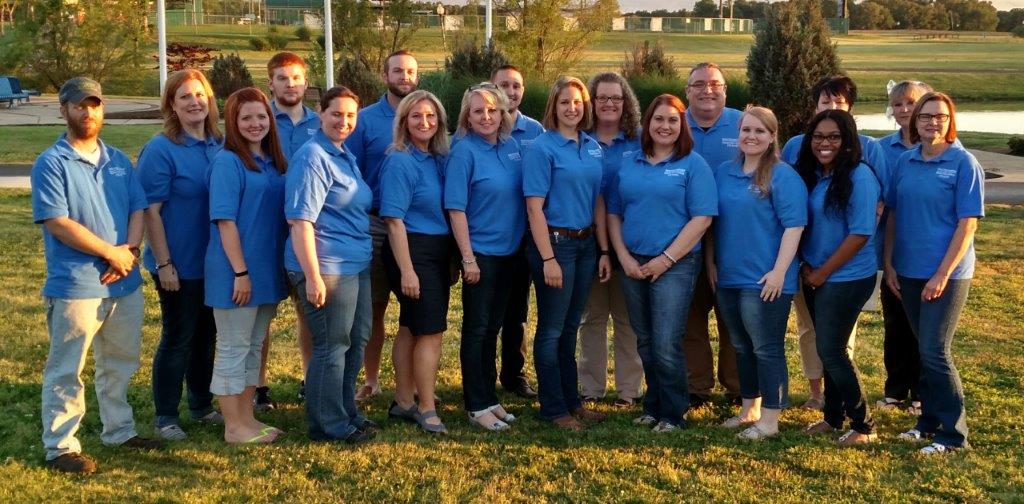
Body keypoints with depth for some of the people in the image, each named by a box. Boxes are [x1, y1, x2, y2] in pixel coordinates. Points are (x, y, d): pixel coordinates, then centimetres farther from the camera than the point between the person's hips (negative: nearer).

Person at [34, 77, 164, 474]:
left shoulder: (119, 161, 12)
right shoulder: (51, 163, -8)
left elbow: (138, 210, 8)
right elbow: (58, 223, -16)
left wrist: (129, 250, -11)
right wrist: (111, 253, -15)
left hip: (125, 283, 7)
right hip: (75, 286, -6)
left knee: (120, 364, 18)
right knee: (66, 371, 1)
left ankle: (119, 431, 32)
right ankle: (60, 447, 9)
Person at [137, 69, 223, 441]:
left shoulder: (221, 146, 4)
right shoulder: (160, 150, -12)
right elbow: (151, 211, -14)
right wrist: (164, 263, -17)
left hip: (215, 261, 6)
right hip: (180, 264, -6)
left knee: (206, 334, 17)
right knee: (178, 338, 3)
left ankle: (202, 405, 32)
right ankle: (166, 417, 16)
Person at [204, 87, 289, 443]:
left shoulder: (274, 161, 9)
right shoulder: (227, 162, -12)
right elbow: (224, 221, -17)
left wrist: (281, 268, 12)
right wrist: (240, 272, -20)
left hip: (268, 270, 8)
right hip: (236, 272, -8)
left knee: (254, 347, 15)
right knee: (233, 349, 2)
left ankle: (247, 419, 25)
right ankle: (234, 427, 10)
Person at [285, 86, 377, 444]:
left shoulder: (345, 156, 14)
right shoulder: (312, 158, -15)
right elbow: (300, 221, -22)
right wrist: (312, 277, -26)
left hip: (356, 264, 10)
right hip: (328, 267, -9)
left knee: (356, 341, 16)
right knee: (332, 346, 0)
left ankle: (346, 412, 30)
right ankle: (328, 424, 13)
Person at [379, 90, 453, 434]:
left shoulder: (438, 159, 9)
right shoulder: (399, 161, -12)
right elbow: (394, 219, -16)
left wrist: (453, 260, 13)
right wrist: (406, 269, -20)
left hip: (437, 251, 7)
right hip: (412, 250, -7)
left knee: (412, 327, 14)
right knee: (431, 330, -6)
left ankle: (404, 402, 23)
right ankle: (427, 409, 3)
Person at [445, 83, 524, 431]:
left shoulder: (513, 146, 6)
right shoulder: (464, 152, -11)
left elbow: (526, 196, 14)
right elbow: (456, 208, -14)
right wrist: (468, 258, -17)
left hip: (510, 251, 6)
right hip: (480, 254, -6)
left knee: (494, 326, 14)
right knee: (477, 328, 1)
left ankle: (489, 396, 24)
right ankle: (477, 406, 9)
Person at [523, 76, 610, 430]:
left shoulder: (592, 147, 9)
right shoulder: (542, 148, -10)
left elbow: (598, 202, 13)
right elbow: (535, 207, -14)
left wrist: (604, 250, 9)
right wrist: (548, 258, -18)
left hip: (586, 244, 6)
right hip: (554, 242, -6)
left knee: (570, 327, 16)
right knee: (552, 330, 3)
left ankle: (572, 400, 26)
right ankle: (553, 408, 12)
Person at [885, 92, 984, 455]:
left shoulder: (963, 163, -9)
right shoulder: (905, 161, 6)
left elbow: (968, 223, -12)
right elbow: (893, 215, 11)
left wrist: (942, 275, -17)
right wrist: (889, 264, 5)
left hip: (947, 274, -5)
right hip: (908, 271, 5)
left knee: (934, 351, -7)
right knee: (924, 349, 13)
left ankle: (953, 435, 4)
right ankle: (929, 421, 24)